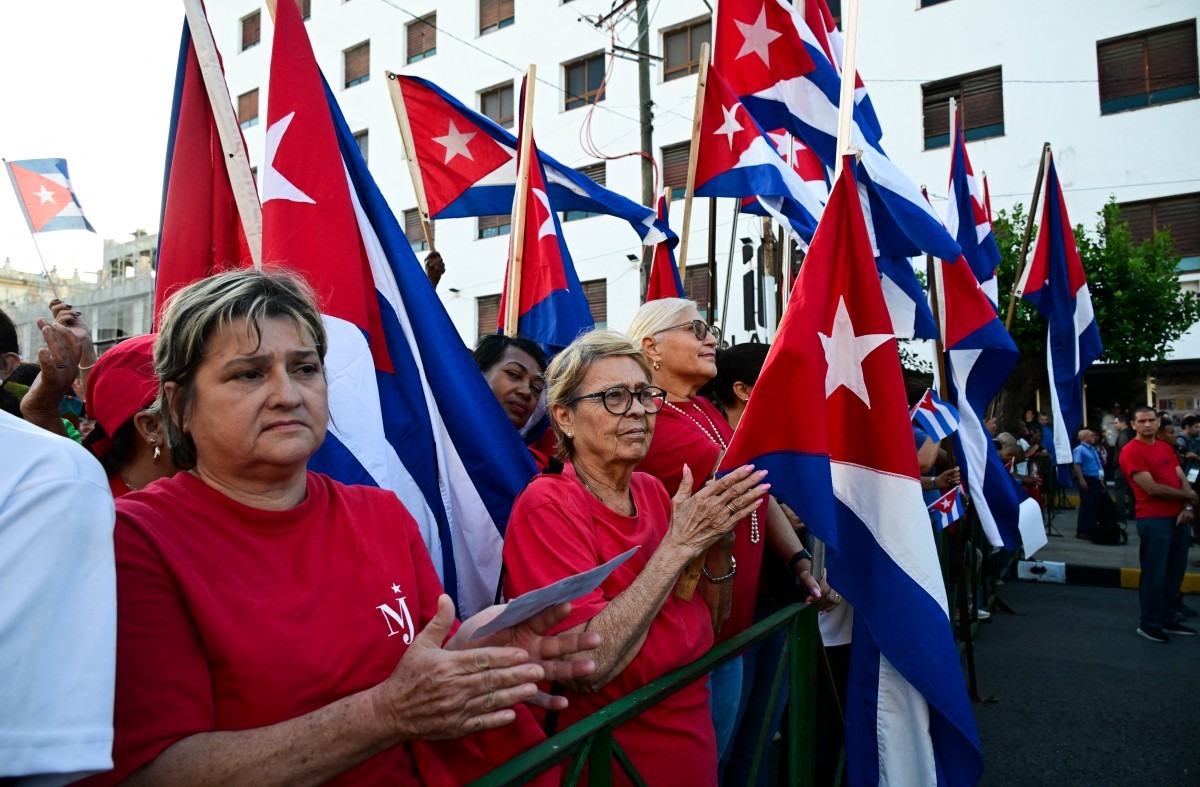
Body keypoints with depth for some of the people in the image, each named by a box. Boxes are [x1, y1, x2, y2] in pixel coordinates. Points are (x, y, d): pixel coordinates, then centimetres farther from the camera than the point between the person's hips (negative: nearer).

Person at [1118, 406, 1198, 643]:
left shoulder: (1166, 447, 14)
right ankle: (1149, 623, 13)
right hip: (1154, 519, -8)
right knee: (1154, 573, 1)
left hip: (1179, 517, 8)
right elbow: (1151, 488, -17)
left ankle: (1168, 619, 29)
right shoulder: (1131, 451, -12)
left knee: (1175, 572, 16)